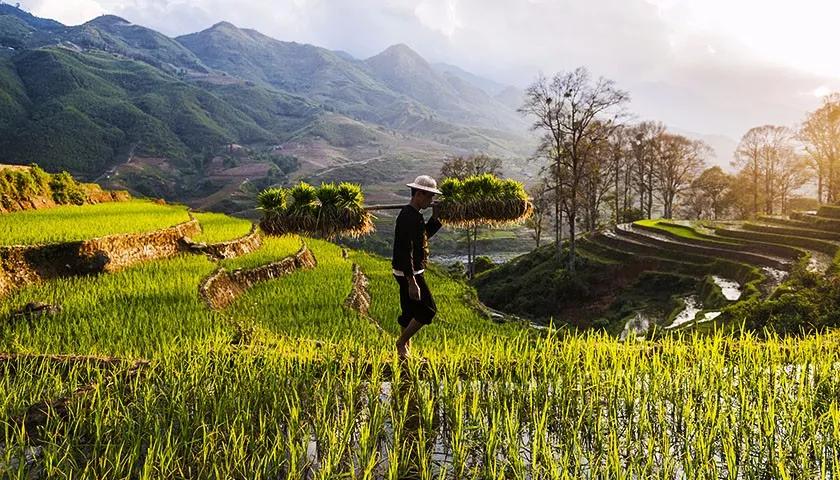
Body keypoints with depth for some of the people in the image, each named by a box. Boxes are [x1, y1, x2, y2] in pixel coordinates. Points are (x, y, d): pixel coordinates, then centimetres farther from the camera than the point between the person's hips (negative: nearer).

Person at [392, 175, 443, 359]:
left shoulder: (413, 214, 11)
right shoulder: (408, 216, -20)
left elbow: (425, 235, 28)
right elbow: (406, 251, -26)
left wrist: (435, 217, 13)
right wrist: (412, 282, -28)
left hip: (410, 272, 10)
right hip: (409, 273, -10)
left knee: (410, 313, 15)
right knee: (428, 310, -5)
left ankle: (405, 353, 23)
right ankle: (401, 342, 5)